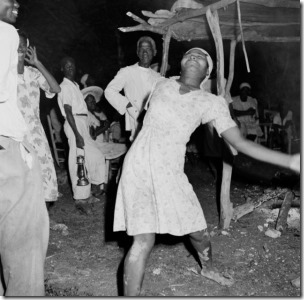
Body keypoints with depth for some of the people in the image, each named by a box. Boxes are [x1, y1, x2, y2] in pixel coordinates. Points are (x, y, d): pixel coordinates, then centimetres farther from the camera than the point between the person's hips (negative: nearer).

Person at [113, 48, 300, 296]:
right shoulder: (162, 85, 0)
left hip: (170, 174, 2)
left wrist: (291, 161, -17)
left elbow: (240, 142, -11)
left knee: (199, 232, 13)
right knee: (144, 241, -12)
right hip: (139, 167, -1)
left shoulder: (211, 103, -5)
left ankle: (208, 269, 47)